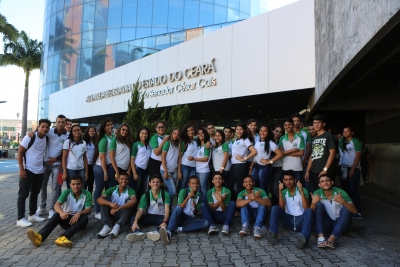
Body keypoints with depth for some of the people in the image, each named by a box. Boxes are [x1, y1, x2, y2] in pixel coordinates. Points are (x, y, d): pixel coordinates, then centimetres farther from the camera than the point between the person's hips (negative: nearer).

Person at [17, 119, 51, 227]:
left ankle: (32, 215, 27)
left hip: (40, 171, 6)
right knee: (23, 194, 1)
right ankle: (20, 218, 6)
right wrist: (21, 169, -16)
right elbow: (20, 152, -11)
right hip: (28, 170, -6)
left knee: (35, 193, 15)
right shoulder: (29, 137, -12)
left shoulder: (47, 139, 4)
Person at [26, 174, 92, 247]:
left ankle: (63, 237, -55)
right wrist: (61, 212, -43)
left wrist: (79, 213, -38)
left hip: (78, 220, -1)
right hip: (67, 218, 1)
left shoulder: (87, 194, -8)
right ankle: (40, 236, -52)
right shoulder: (67, 192, -5)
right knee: (57, 214, -30)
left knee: (85, 218, -35)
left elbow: (88, 210, -16)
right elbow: (56, 205, -19)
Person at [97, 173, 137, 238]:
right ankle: (106, 226, -33)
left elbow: (134, 201, -32)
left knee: (130, 203, -27)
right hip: (112, 214, 2)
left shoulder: (130, 191, -10)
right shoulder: (112, 189, -4)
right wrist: (110, 203, -37)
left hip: (123, 215, -2)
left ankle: (117, 226, -37)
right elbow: (99, 199, -17)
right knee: (103, 202, -17)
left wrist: (119, 208, -42)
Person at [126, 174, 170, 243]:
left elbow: (167, 209, -19)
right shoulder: (146, 195, -4)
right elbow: (140, 210, -15)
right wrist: (135, 222, -34)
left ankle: (156, 232, -59)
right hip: (149, 217, 2)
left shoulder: (165, 194, -7)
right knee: (133, 217, -22)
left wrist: (165, 221, -38)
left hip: (161, 217, -2)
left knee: (169, 219, -35)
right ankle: (138, 233, -49)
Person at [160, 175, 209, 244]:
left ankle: (179, 229, -33)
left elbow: (195, 213, 10)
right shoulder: (184, 191, -1)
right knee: (177, 208, -37)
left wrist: (195, 207, -12)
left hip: (190, 219, 3)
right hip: (180, 217, -3)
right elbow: (179, 207, -9)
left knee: (206, 223, -25)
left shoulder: (199, 195, 10)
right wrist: (188, 197, -19)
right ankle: (169, 232, -53)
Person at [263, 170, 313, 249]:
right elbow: (281, 208, -6)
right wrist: (280, 191, -11)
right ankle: (273, 234, -43)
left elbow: (306, 208, -13)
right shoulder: (284, 192, 11)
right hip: (289, 220, 2)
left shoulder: (303, 190, 3)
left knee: (309, 211, -32)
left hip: (300, 221, -2)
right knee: (275, 208, -21)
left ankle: (304, 238, -56)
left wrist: (301, 191, -20)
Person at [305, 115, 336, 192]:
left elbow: (332, 153, -11)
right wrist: (307, 171, 11)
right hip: (313, 172, 6)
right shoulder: (314, 138, 16)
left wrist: (325, 169, -17)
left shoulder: (328, 135, -3)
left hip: (324, 172, -6)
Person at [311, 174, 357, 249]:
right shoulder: (317, 193, -12)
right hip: (329, 223, 1)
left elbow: (354, 211, -24)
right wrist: (313, 203, -37)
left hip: (342, 223, -1)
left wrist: (342, 201, -41)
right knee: (319, 205, -22)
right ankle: (321, 237, -37)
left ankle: (332, 239, -43)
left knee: (345, 208, -30)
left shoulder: (340, 192, -18)